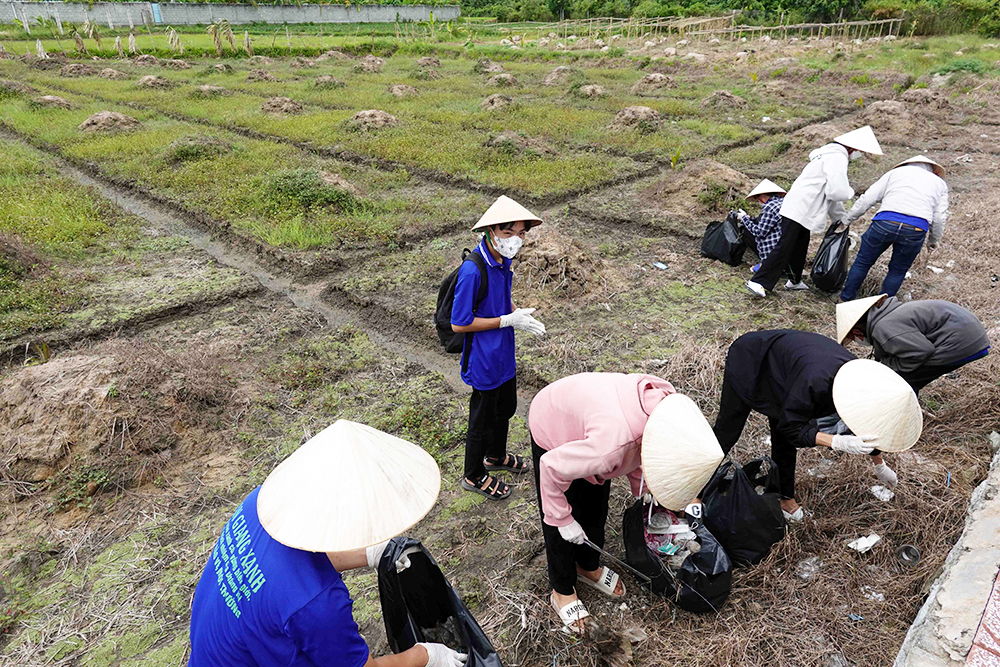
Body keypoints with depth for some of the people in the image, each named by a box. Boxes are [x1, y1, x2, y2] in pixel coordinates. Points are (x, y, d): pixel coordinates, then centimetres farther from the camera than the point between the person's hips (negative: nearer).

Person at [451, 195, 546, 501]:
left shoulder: (502, 260, -2)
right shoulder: (472, 270, -29)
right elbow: (459, 324, -25)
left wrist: (517, 313, -7)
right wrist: (508, 320, -23)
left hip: (503, 354, 9)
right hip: (483, 359, -9)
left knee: (506, 408, 26)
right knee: (483, 417, 10)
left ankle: (495, 455, 52)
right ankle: (474, 476, 34)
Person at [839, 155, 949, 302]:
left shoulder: (895, 172, 23)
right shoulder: (940, 183, 26)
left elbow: (867, 199, 14)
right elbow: (940, 217, 18)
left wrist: (847, 219, 21)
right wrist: (933, 240, 31)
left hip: (885, 222, -1)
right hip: (916, 230, 1)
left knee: (863, 262, 15)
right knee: (897, 271, 19)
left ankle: (845, 299, 24)